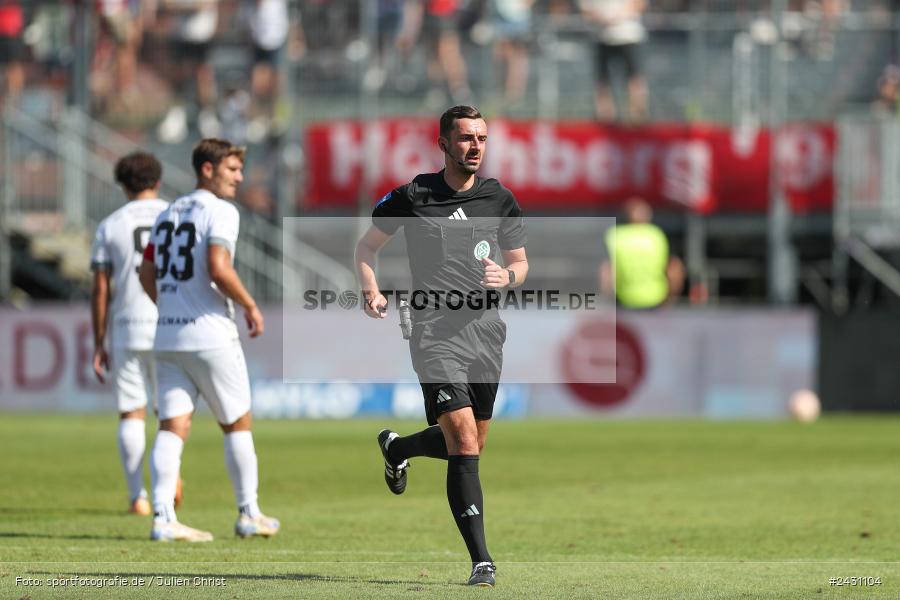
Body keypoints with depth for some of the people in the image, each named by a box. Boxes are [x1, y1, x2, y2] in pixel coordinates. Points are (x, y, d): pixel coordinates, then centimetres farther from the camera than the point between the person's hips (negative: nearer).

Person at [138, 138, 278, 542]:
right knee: (237, 424, 8)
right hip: (210, 337, -6)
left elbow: (147, 275, 18)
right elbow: (218, 270, -21)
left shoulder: (168, 214, 15)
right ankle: (249, 514, 14)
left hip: (167, 337, 6)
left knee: (172, 427, 0)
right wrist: (251, 307, -8)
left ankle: (163, 517, -10)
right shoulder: (220, 212, -9)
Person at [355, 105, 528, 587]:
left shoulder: (499, 199, 9)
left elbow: (520, 261, 19)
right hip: (435, 330, -4)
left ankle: (396, 447, 46)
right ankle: (481, 560, -16)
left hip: (485, 327, 4)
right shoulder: (412, 196, 1)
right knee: (464, 441, -17)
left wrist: (507, 276, -5)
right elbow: (367, 246, 14)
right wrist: (371, 292, -3)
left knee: (471, 445, 13)